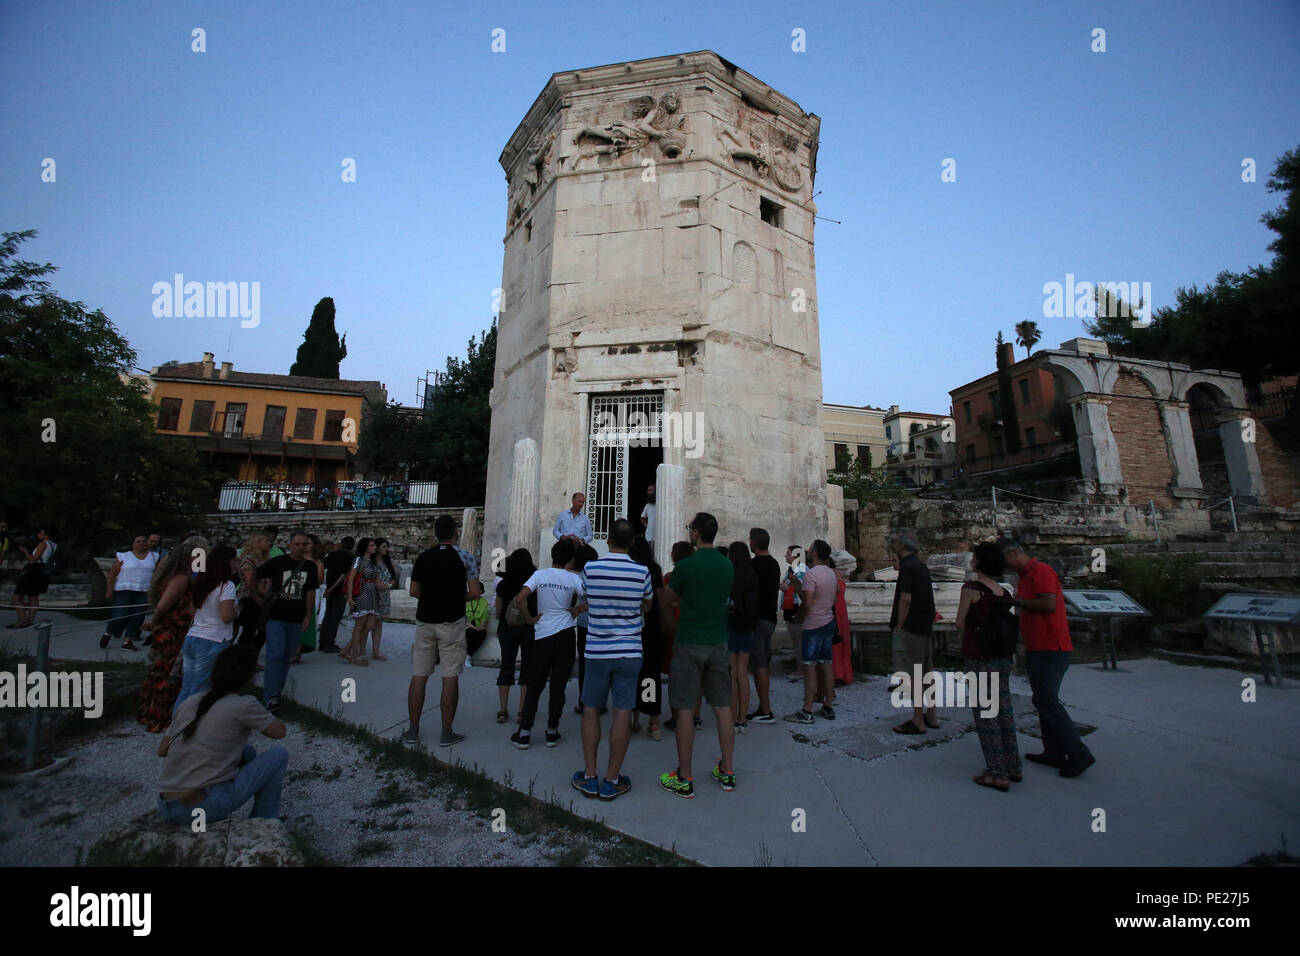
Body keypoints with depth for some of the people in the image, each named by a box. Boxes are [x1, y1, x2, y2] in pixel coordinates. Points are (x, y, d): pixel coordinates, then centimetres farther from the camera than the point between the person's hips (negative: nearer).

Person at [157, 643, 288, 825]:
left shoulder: (189, 702, 7)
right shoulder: (243, 705, -11)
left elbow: (162, 750, 15)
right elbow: (280, 731, 0)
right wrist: (253, 721, 18)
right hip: (202, 810, -7)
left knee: (247, 751, 23)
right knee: (278, 755, 4)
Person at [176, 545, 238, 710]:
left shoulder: (200, 582, 10)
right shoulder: (226, 586, -12)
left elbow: (193, 610, 18)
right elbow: (226, 616, -19)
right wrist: (237, 611, 2)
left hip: (190, 639, 7)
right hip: (213, 643, -7)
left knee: (186, 689, 13)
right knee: (200, 693, 0)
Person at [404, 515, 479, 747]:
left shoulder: (423, 557, 3)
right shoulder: (464, 557, -6)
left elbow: (414, 592, 7)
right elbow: (474, 592, -9)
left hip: (425, 621, 3)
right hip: (451, 622, -3)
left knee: (419, 676, 10)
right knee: (450, 678, 2)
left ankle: (413, 731, 17)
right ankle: (446, 733, 8)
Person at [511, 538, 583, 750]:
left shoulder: (540, 575, -3)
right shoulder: (573, 578, -3)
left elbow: (519, 599, -14)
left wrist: (531, 618, -2)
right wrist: (576, 610, 4)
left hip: (542, 635, 0)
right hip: (566, 634, 0)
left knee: (534, 685, 11)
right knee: (558, 685, 10)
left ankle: (524, 732, 12)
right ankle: (552, 731, 18)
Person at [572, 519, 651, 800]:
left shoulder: (590, 568, -7)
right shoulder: (642, 572, -8)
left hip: (597, 651, 1)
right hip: (629, 652, 0)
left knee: (591, 711, 13)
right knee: (622, 714, 6)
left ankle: (589, 778, 20)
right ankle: (612, 781, 14)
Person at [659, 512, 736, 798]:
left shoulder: (686, 566, -14)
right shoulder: (728, 565, 2)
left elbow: (669, 597, 0)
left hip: (689, 644, -5)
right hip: (718, 642, 5)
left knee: (685, 710, 3)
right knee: (723, 707, 13)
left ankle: (684, 778, 11)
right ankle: (726, 771, 23)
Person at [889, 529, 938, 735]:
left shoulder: (907, 567, -16)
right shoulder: (921, 566, 13)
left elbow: (906, 599, -21)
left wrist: (899, 626, -15)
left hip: (910, 627, -10)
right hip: (925, 626, 10)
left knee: (912, 675, -3)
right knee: (927, 671, 15)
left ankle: (918, 721, 3)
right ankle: (931, 715, 24)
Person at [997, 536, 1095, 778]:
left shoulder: (1041, 571, -14)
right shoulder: (1025, 576, 17)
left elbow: (1049, 605, -25)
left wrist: (1018, 601, -16)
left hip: (1050, 650, -10)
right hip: (1038, 649, 10)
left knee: (1047, 702, -7)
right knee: (1043, 701, 13)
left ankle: (1079, 754, 2)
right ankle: (1054, 753, 21)